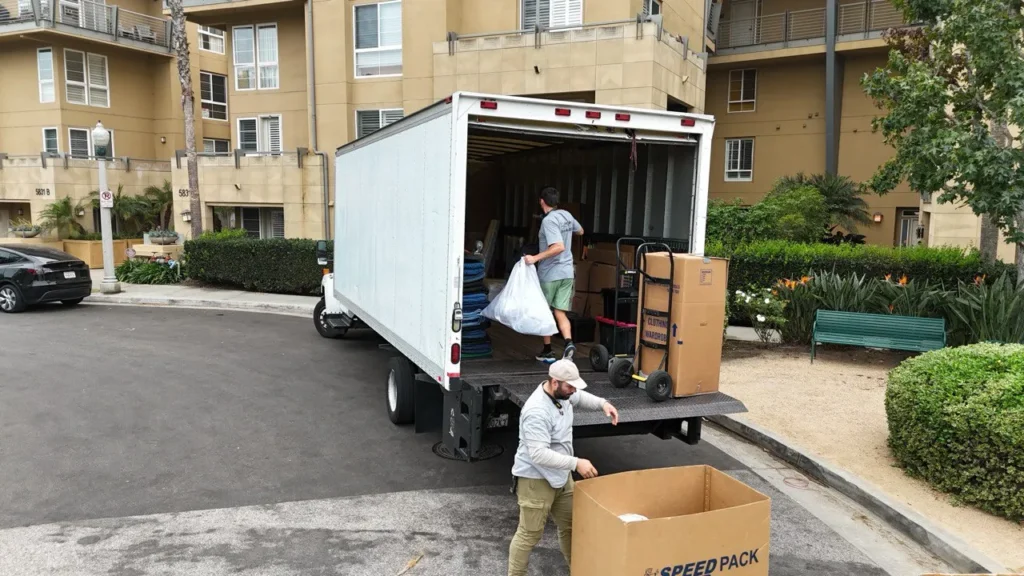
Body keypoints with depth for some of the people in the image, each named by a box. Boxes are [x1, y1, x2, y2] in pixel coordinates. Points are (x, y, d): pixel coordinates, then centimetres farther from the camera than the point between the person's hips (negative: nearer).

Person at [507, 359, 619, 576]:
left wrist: (603, 403, 2)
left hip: (561, 476, 9)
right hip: (536, 480, -9)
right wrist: (576, 463, -35)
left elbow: (580, 398, 21)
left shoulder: (562, 393, -3)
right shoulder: (537, 411, -32)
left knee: (570, 526, 21)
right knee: (530, 534, 3)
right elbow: (539, 454, -36)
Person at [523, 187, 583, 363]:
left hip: (549, 274, -6)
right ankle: (568, 343, -19)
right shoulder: (567, 215, 7)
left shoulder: (548, 220, -17)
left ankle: (547, 351, 19)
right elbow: (580, 231, 27)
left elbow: (559, 247, -28)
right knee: (560, 313, 5)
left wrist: (536, 258, -28)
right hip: (567, 272, 6)